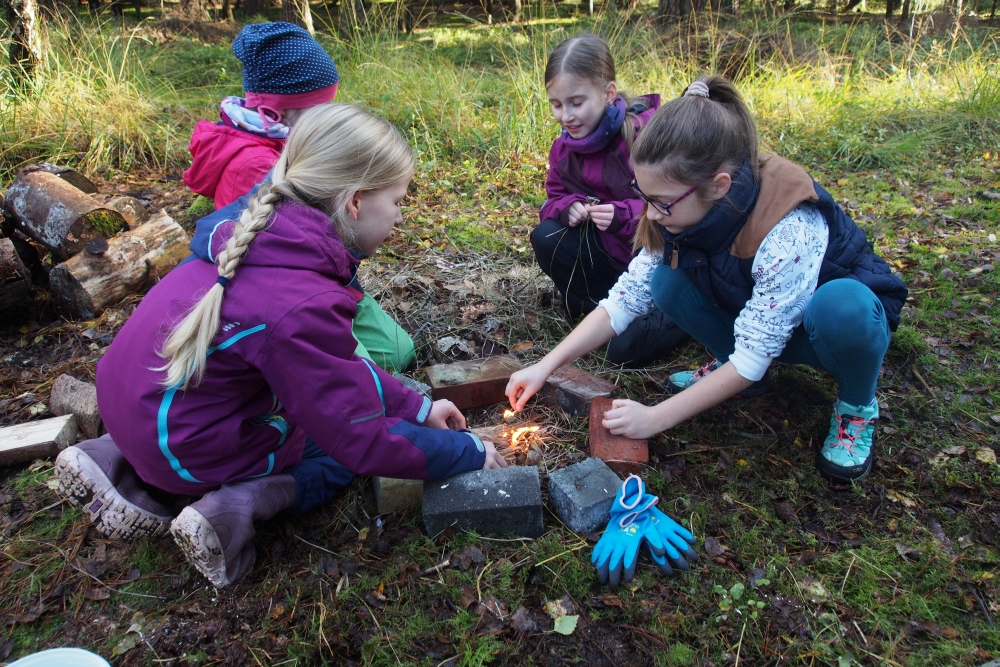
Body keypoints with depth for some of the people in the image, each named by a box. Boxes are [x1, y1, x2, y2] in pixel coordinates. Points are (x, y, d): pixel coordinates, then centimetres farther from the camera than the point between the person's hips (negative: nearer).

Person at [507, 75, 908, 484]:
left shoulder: (790, 232, -38)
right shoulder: (681, 210, -20)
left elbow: (753, 357, -31)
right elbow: (624, 300, -15)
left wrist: (656, 419, -29)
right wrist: (546, 366, -20)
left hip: (848, 313, -4)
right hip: (753, 318, 5)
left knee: (839, 306, -39)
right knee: (668, 281, -19)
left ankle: (857, 408, -9)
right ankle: (730, 371, 5)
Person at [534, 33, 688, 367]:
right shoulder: (565, 146, -2)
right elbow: (554, 199, 5)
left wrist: (623, 215, -37)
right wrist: (569, 207, -20)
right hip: (609, 252, 6)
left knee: (626, 350, -16)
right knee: (546, 238, -17)